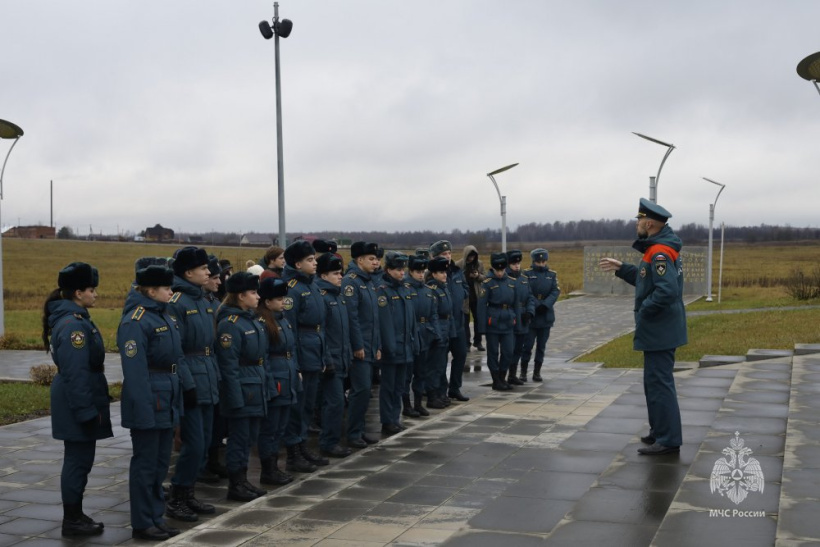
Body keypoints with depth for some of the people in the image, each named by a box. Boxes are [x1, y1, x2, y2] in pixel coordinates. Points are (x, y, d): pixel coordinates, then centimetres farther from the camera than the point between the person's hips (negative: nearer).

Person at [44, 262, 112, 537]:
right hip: (79, 403, -10)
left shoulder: (75, 318, 11)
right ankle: (72, 521, 9)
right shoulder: (73, 325, -20)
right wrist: (87, 410, -21)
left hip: (76, 404, 10)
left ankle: (75, 515, 25)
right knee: (78, 460, -1)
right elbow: (75, 374, -23)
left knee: (79, 459, 16)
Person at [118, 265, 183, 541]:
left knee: (161, 463, 15)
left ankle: (156, 517, 25)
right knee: (145, 463, 1)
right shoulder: (135, 321, -16)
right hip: (149, 399, -9)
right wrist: (144, 410, -22)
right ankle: (142, 523, 12)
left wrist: (175, 401, 16)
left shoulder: (164, 316, 12)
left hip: (167, 398, 9)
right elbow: (135, 371, -20)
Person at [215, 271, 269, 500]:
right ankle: (235, 485, 12)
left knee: (250, 436, 15)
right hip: (242, 391, -9)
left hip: (256, 390, 9)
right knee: (239, 437, 1)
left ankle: (242, 480, 26)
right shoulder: (229, 324, -16)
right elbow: (228, 365, -19)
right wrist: (236, 397, -20)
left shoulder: (253, 320, 12)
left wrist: (264, 386, 17)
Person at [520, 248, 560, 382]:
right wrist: (537, 305, -21)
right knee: (528, 345, -3)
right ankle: (523, 372, 7)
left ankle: (537, 372, 16)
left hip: (546, 316, 3)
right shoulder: (527, 274, -1)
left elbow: (555, 292, -3)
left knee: (541, 345, 8)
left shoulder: (552, 275, 7)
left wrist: (545, 305, -18)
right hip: (530, 315, -3)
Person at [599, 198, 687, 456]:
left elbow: (667, 290, -31)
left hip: (659, 330, -11)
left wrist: (644, 310, -21)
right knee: (655, 381, 19)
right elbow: (646, 279, 23)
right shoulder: (659, 249, 12)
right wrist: (621, 268, 19)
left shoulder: (659, 254, -21)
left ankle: (668, 440, 0)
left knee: (659, 383, -6)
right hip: (661, 330, 11)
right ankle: (660, 432, 30)